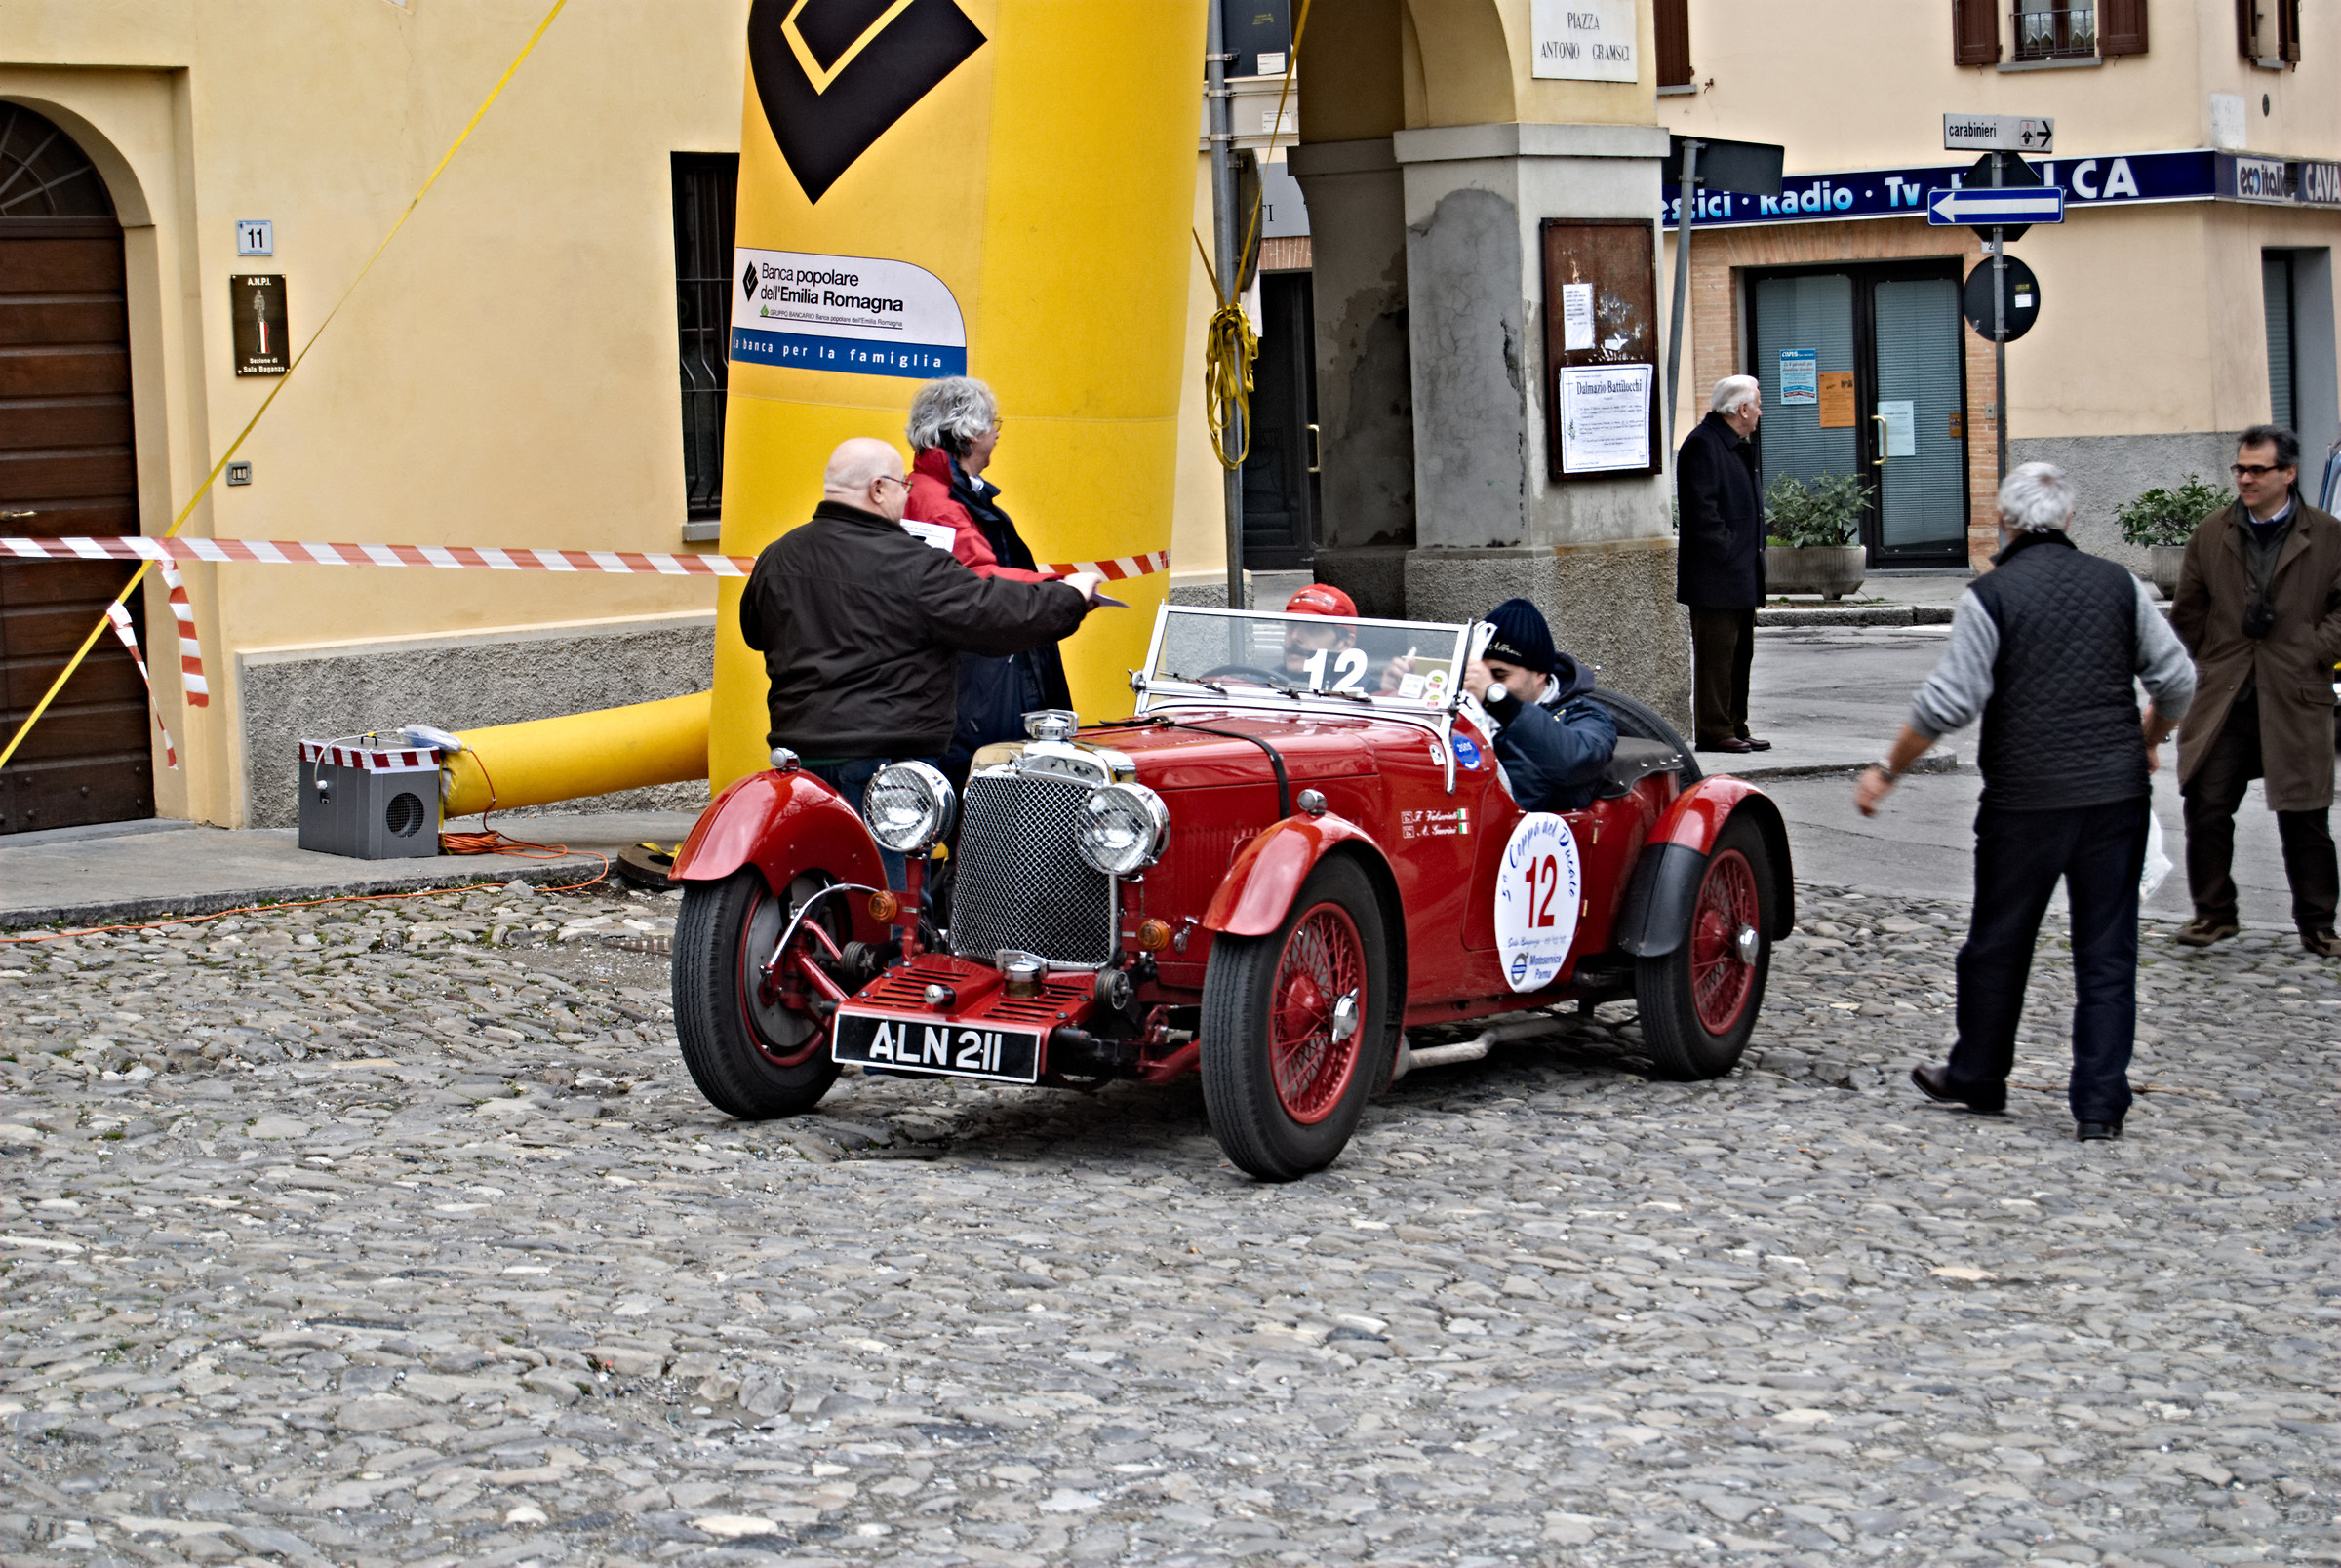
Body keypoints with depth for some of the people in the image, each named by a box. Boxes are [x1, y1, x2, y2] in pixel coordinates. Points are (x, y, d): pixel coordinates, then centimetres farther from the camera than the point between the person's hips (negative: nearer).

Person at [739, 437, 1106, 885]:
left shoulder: (776, 558, 8)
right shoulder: (912, 567, -14)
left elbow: (754, 629, 24)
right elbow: (996, 614, -13)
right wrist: (1070, 596, 3)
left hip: (797, 747, 7)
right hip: (885, 754, -7)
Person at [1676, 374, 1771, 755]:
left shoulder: (1738, 446, 18)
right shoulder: (1703, 444, -14)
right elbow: (1701, 509, -20)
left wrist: (1752, 558, 16)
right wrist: (1727, 554, -19)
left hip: (1741, 575, 10)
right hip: (1715, 576, -10)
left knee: (1740, 653, 13)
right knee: (1715, 654, -6)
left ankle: (1735, 727, 19)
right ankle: (1713, 731, -3)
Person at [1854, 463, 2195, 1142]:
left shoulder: (1990, 595, -7)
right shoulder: (2119, 584, 5)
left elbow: (1947, 702, -13)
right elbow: (2178, 681, 7)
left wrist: (1887, 771, -2)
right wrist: (2146, 743, 25)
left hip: (2026, 799, -3)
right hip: (2115, 794, 3)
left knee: (1998, 944, 13)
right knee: (2107, 952, 6)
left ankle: (1977, 1076, 28)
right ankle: (2100, 1105, 3)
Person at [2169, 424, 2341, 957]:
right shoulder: (2212, 534, 8)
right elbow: (2188, 609, 13)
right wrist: (2210, 661, 7)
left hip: (2295, 697, -2)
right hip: (2223, 694, 2)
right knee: (2206, 807, 0)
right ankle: (2214, 913, 14)